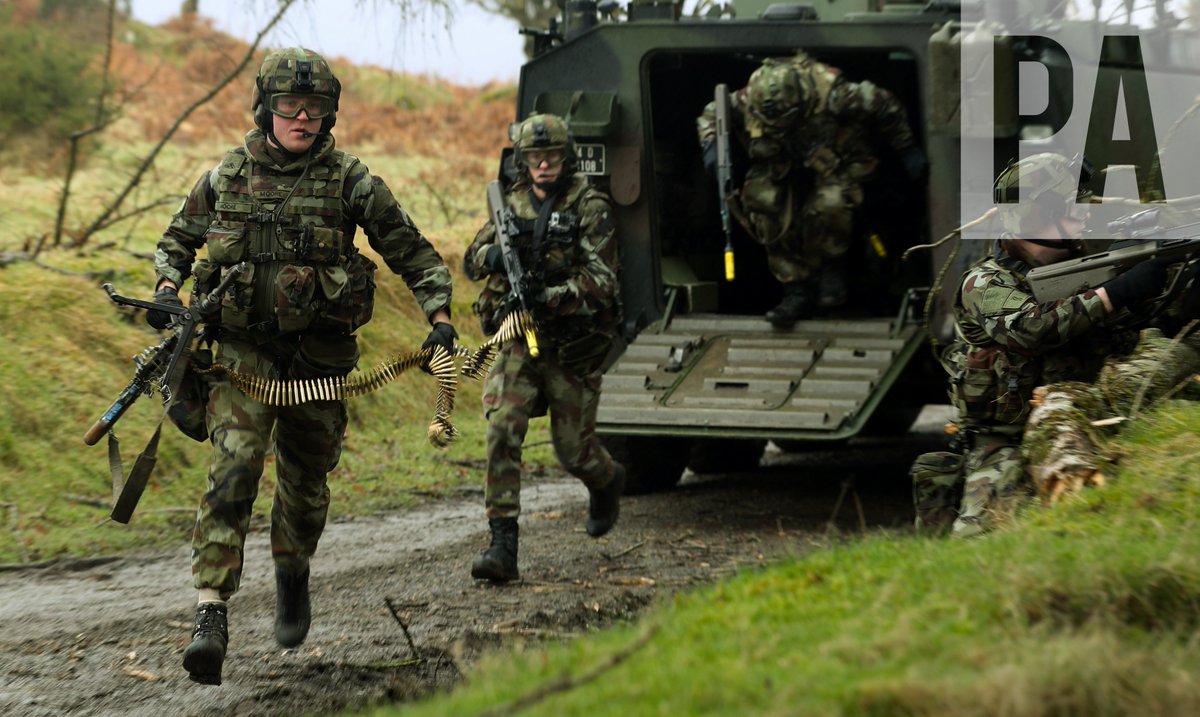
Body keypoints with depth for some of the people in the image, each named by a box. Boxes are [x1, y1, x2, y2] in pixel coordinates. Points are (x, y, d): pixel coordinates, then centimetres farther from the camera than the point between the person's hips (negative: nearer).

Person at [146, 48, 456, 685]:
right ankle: (211, 619, -24)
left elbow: (411, 251, 2)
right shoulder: (227, 176, 3)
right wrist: (167, 289, -2)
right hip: (244, 350, 0)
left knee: (305, 481, 14)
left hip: (321, 353, 1)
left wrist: (440, 317, -10)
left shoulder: (348, 179, -2)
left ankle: (292, 578, 45)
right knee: (231, 473, -17)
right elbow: (178, 239, 17)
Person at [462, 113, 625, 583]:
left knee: (573, 449, 7)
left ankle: (607, 482, 45)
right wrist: (494, 254, -15)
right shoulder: (512, 204, 8)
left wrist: (552, 297, -32)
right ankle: (502, 547, -17)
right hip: (516, 339, 3)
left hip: (572, 345, -3)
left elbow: (600, 280, -16)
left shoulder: (590, 208, -7)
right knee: (502, 432, -16)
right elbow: (471, 262, 9)